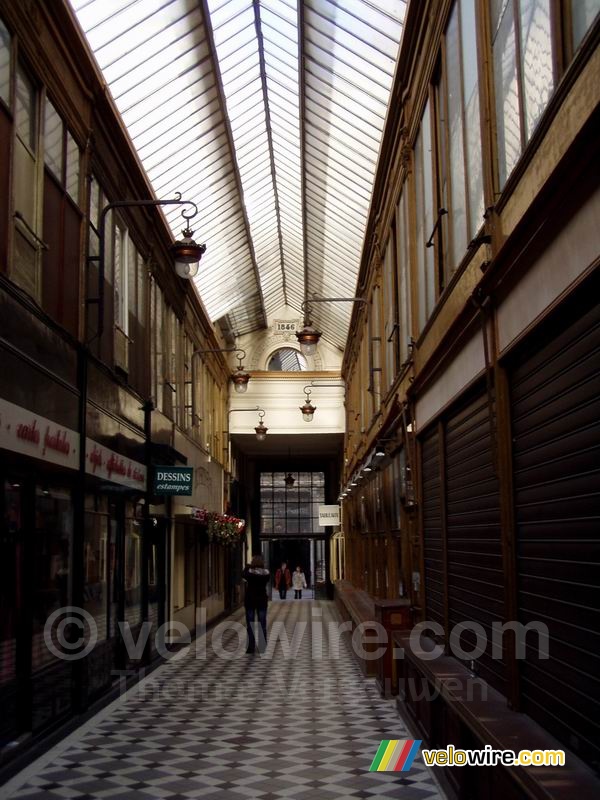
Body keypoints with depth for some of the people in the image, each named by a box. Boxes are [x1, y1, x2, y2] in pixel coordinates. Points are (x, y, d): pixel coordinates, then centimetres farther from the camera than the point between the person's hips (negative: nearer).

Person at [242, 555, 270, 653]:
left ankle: (251, 647, 3)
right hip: (262, 600, 3)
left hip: (250, 600, -3)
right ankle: (263, 646, 9)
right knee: (262, 624, 7)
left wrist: (248, 566, 16)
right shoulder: (266, 573, -6)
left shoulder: (250, 572, -14)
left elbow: (243, 575, 8)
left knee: (250, 624, 4)